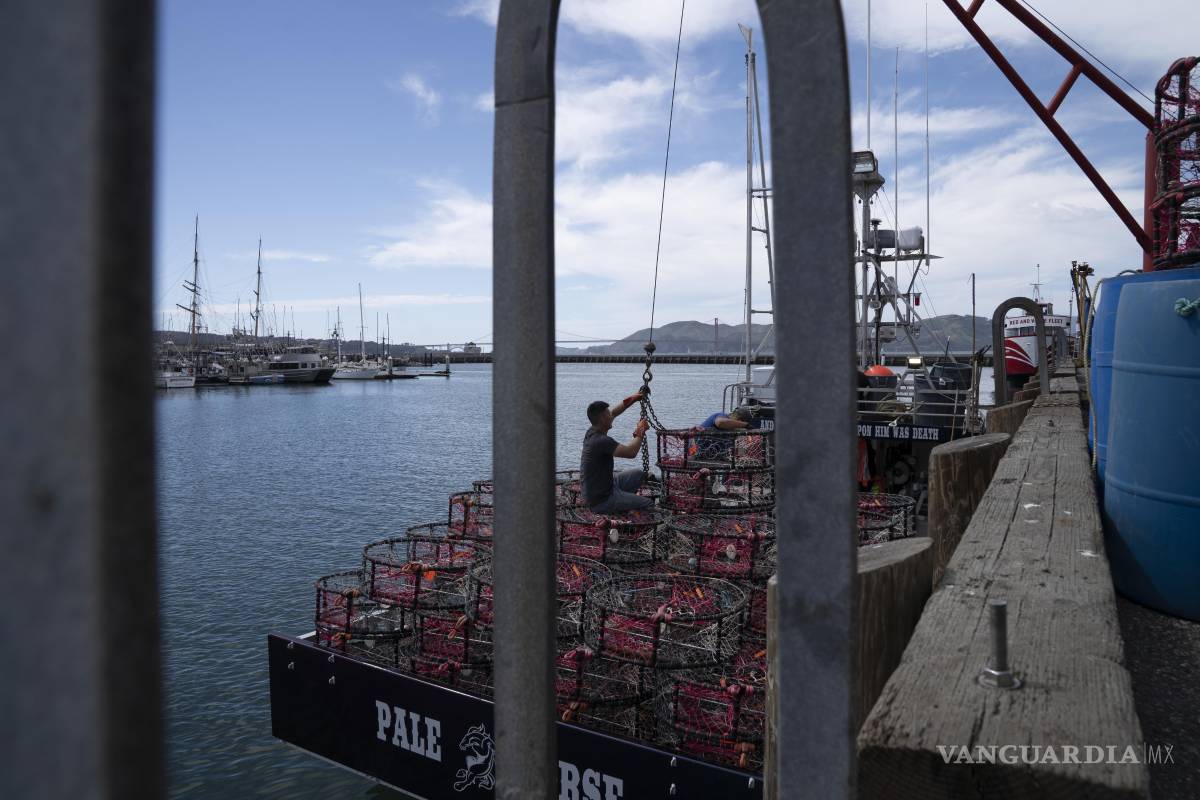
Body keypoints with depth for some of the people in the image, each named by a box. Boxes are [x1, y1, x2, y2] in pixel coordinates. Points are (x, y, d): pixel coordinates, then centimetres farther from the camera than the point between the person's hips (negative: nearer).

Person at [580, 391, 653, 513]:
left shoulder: (592, 432, 0)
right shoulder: (602, 441, -28)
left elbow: (613, 411, 16)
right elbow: (631, 452, -28)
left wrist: (632, 399, 10)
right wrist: (640, 432, -12)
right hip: (601, 500, -9)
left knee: (638, 475, 20)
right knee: (649, 504, -9)